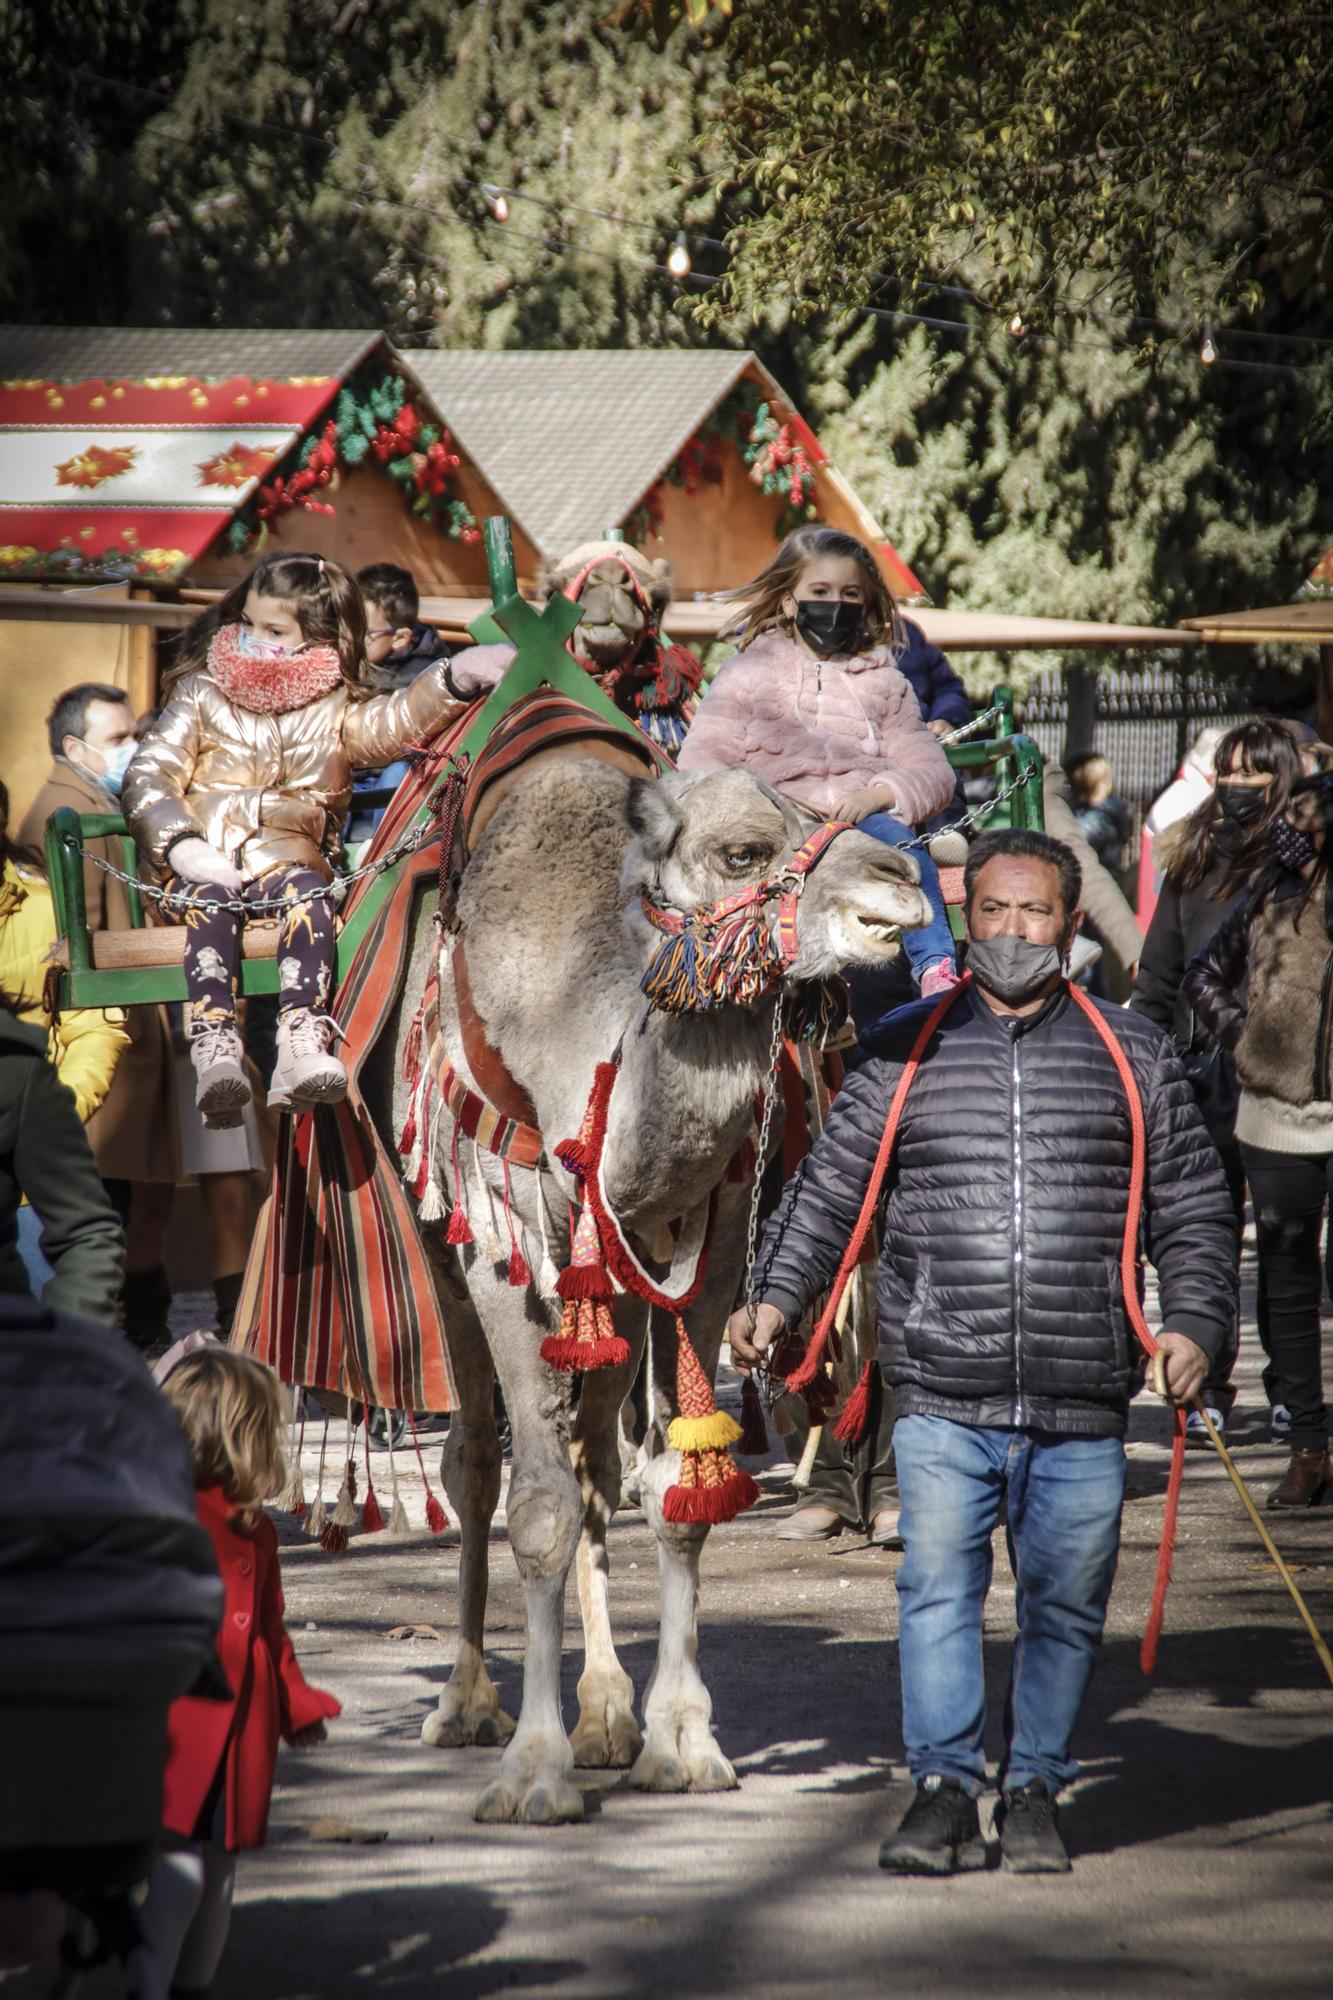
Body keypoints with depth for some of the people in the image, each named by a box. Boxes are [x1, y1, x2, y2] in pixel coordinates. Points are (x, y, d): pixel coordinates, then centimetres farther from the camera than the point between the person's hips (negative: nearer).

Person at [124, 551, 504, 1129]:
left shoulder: (335, 710, 13)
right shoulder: (201, 697, 11)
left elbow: (397, 722, -6)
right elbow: (149, 776, 2)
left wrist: (453, 678, -24)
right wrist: (181, 846, -16)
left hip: (289, 858, 1)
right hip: (206, 862, -1)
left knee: (310, 900, -32)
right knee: (210, 905, -33)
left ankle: (303, 1048, -50)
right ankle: (215, 1052, -52)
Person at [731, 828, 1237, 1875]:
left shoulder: (1133, 1053, 9)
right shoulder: (906, 1047, 9)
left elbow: (1194, 1206, 12)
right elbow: (830, 1188, 12)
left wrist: (1195, 1320, -1)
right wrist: (777, 1296, 1)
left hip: (1082, 1400, 0)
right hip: (942, 1394, 0)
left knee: (1066, 1600, 5)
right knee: (938, 1586, -5)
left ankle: (1034, 1790, 18)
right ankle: (945, 1789, 3)